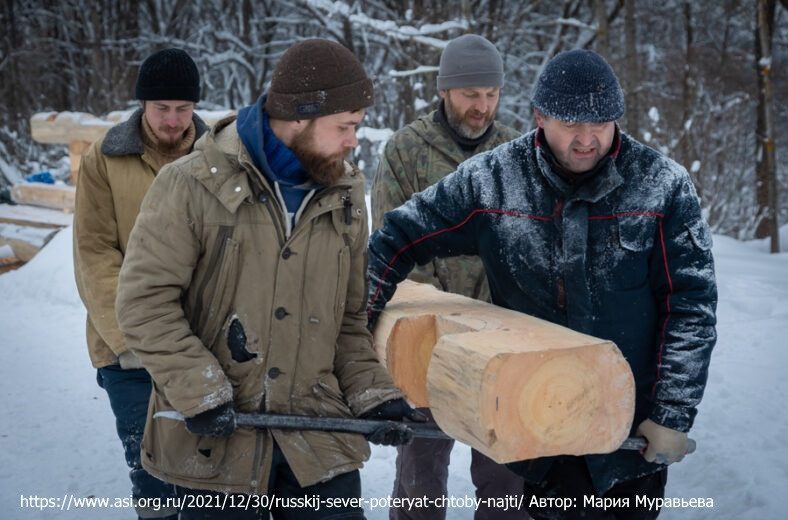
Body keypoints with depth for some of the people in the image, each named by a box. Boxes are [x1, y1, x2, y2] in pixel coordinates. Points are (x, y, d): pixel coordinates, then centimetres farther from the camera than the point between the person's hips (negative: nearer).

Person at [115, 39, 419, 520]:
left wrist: (372, 392, 1)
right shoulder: (193, 185, -10)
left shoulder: (345, 195, 6)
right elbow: (144, 301, -10)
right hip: (216, 443, -3)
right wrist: (199, 392, -16)